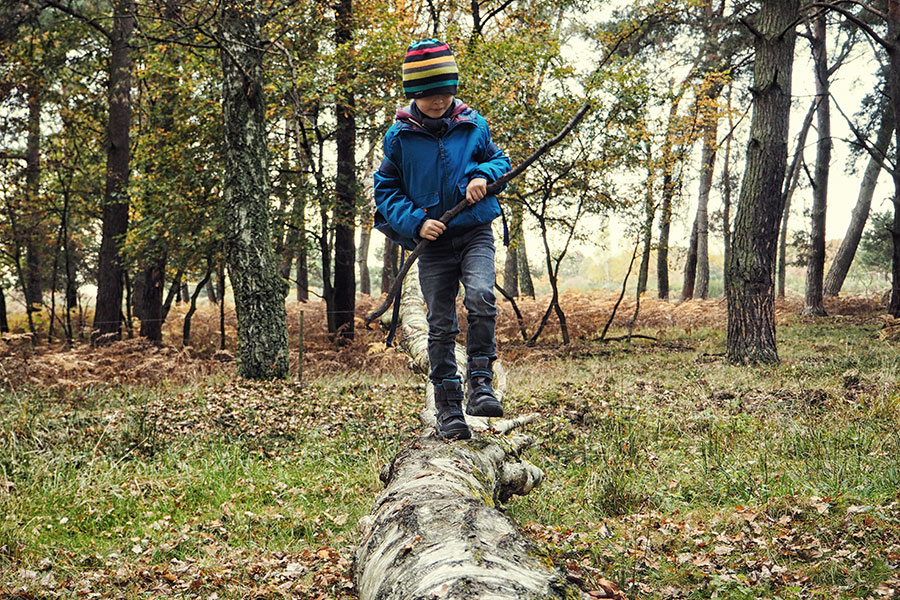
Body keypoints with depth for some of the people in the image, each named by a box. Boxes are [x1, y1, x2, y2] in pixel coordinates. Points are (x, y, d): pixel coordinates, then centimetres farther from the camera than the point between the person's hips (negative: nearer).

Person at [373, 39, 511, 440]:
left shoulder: (473, 125, 2)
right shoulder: (399, 136, -1)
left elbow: (500, 160, 15)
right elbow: (385, 190, 2)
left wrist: (483, 175, -9)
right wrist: (415, 222, -13)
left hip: (475, 232, 0)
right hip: (433, 241, 0)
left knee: (481, 298, -26)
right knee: (440, 325, 2)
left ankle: (480, 384, -15)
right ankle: (448, 409, 12)